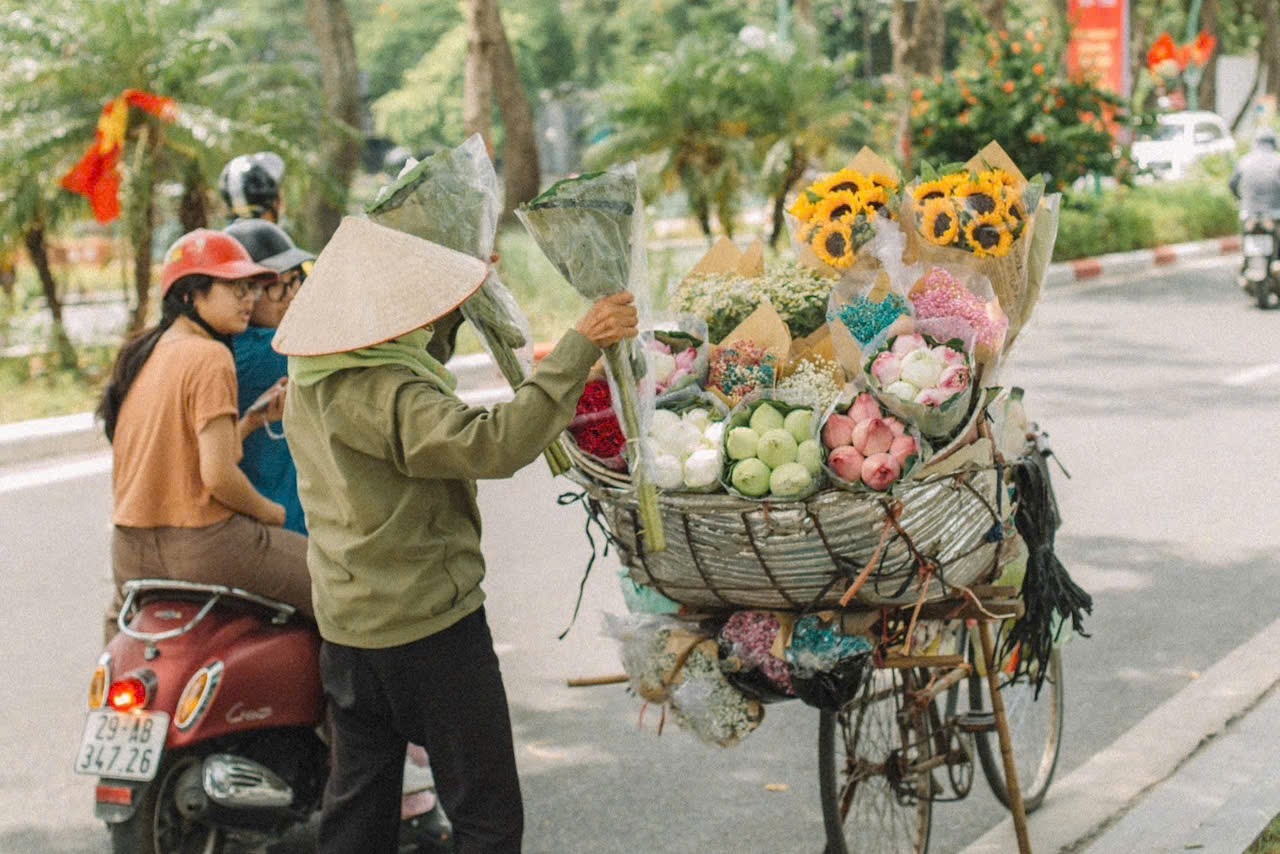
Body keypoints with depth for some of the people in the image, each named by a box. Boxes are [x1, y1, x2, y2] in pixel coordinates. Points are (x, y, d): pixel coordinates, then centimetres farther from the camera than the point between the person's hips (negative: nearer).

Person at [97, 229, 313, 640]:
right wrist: (269, 510, -3)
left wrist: (256, 417, 14)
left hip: (130, 556, 9)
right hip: (203, 548, -9)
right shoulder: (210, 357, -13)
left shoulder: (138, 354, 11)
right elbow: (217, 474, -20)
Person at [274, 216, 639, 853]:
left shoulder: (310, 379, 5)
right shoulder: (383, 394, -25)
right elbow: (495, 444, -37)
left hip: (346, 626, 9)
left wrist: (459, 310, 31)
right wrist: (580, 345, -34)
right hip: (428, 625, -9)